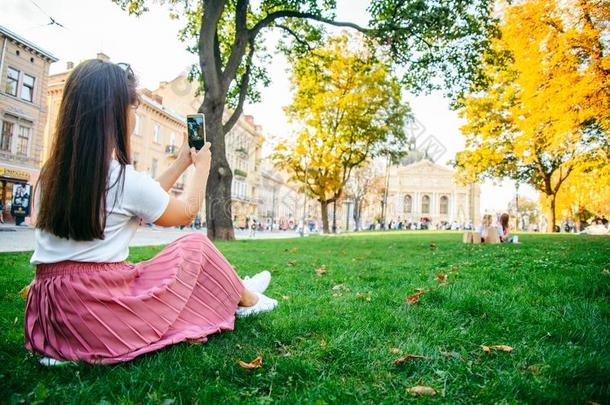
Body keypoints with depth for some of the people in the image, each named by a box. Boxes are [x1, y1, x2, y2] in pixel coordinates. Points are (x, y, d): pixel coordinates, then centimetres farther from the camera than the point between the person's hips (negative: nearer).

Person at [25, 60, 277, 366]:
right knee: (195, 245, 8)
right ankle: (245, 300, 29)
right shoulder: (125, 179, -17)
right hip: (101, 307, -8)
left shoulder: (52, 173, 7)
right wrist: (202, 166, 16)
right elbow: (186, 213, 1)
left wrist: (180, 164, 23)